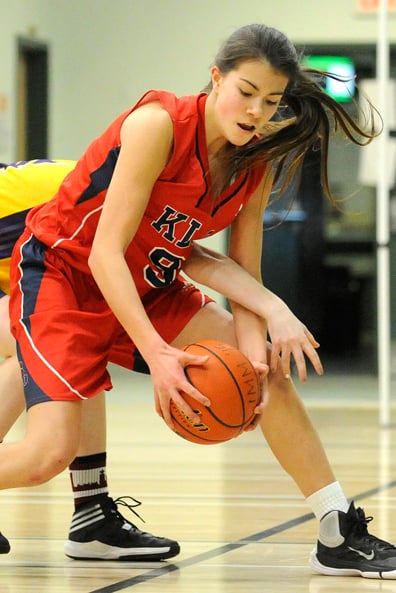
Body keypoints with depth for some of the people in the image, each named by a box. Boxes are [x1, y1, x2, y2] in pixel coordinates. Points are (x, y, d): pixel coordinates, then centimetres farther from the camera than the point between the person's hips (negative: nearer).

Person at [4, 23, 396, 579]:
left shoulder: (257, 167, -6)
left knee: (271, 373, -6)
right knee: (50, 452, -23)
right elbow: (105, 252, -29)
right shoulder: (158, 125, -26)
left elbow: (242, 278, -2)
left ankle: (340, 537, 2)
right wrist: (156, 353, -37)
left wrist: (256, 355, -22)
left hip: (149, 289, 7)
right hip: (62, 272, -7)